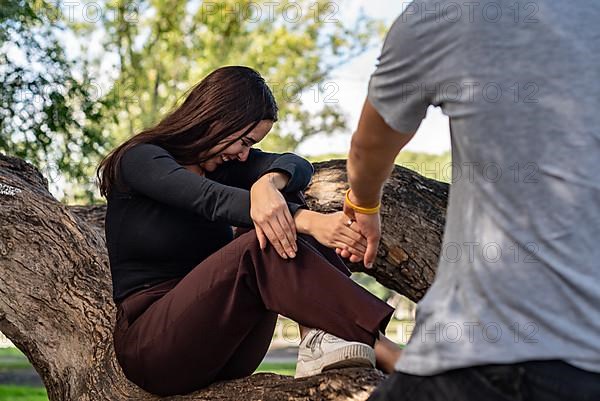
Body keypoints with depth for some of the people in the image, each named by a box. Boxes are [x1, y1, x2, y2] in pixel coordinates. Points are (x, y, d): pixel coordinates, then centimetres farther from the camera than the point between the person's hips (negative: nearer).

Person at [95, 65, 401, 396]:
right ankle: (382, 350, -35)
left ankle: (317, 340, -29)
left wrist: (268, 183, -33)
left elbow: (297, 165, -8)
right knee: (261, 248, -30)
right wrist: (311, 221, -38)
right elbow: (212, 201, -26)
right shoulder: (141, 159, -7)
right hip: (150, 343, -6)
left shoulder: (223, 164, 12)